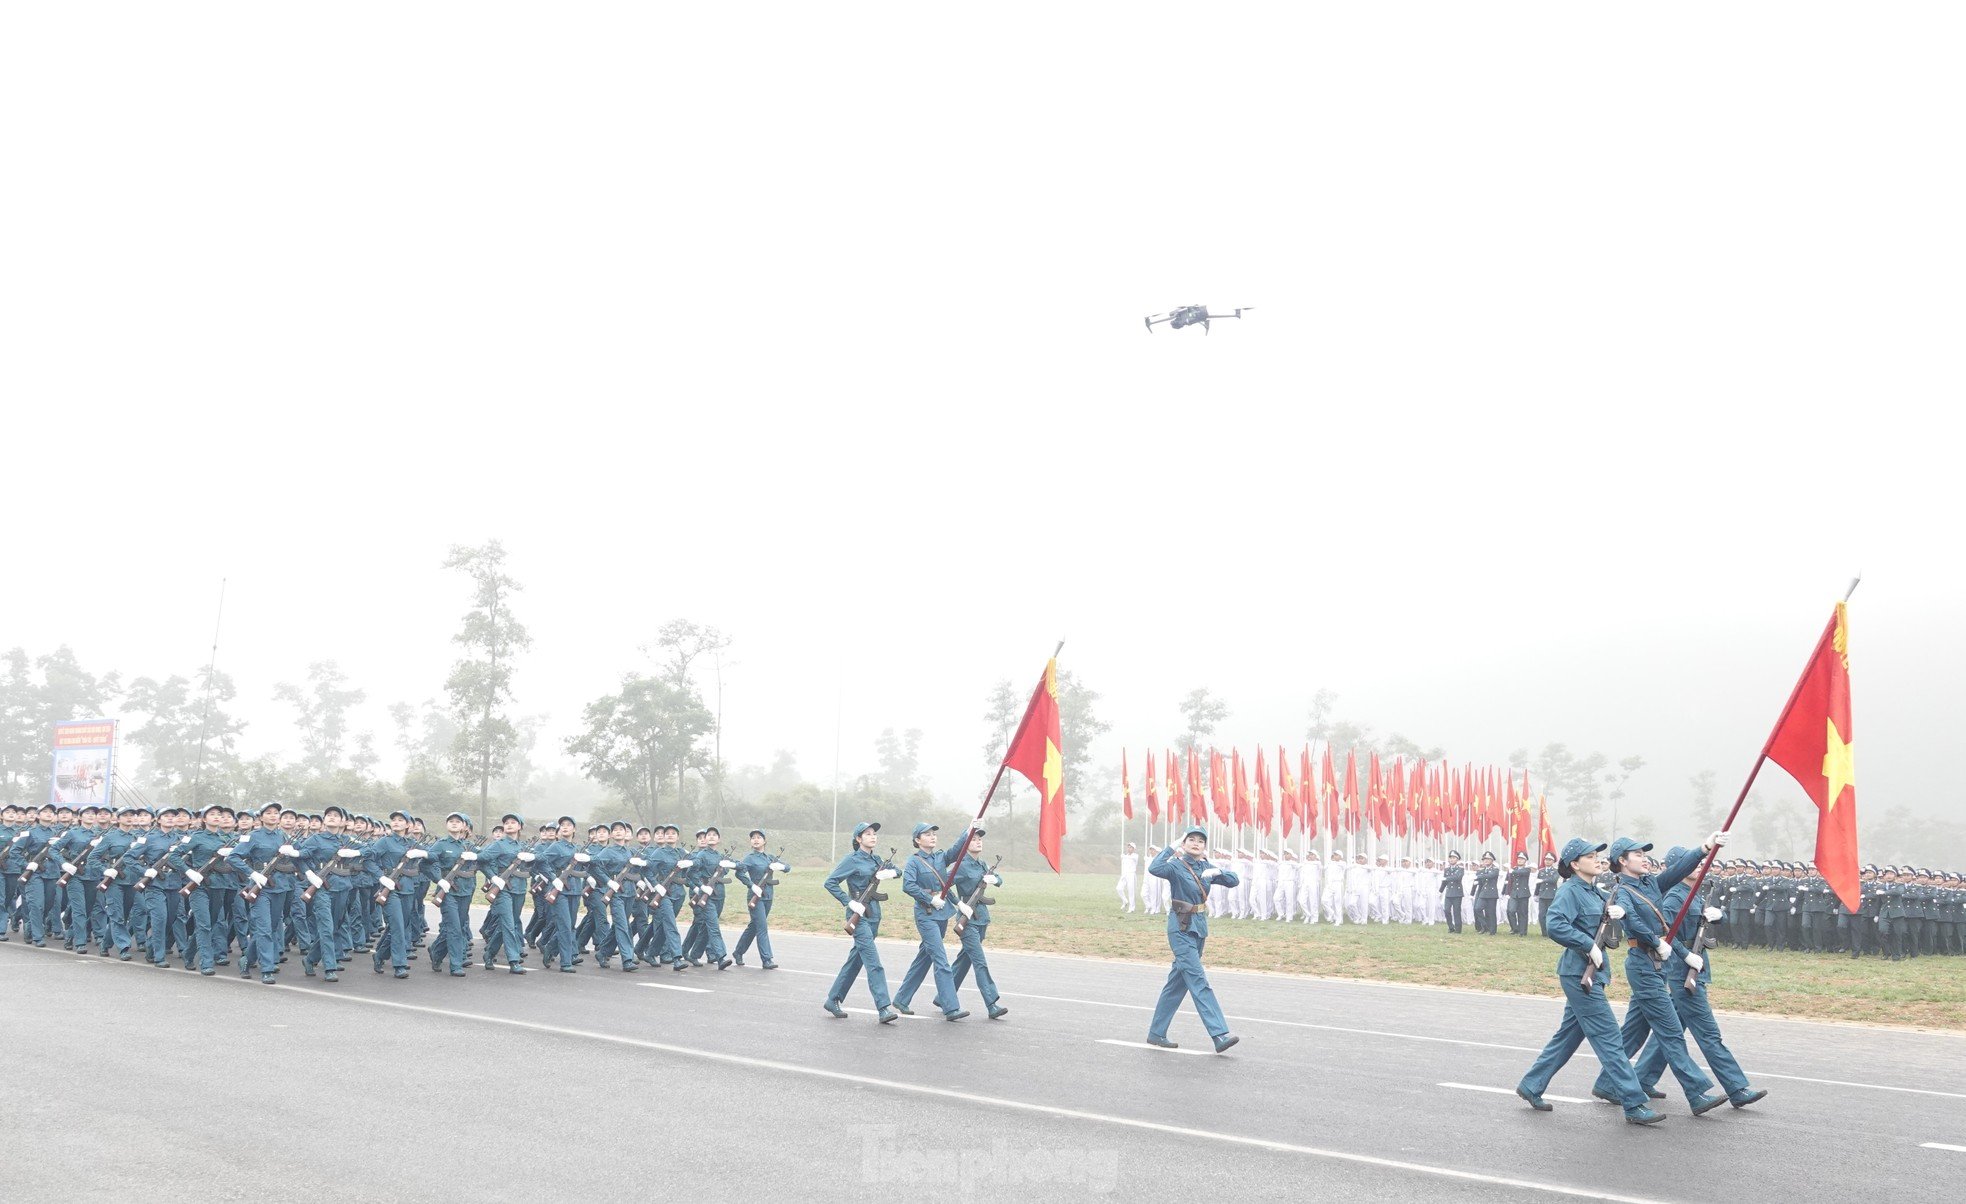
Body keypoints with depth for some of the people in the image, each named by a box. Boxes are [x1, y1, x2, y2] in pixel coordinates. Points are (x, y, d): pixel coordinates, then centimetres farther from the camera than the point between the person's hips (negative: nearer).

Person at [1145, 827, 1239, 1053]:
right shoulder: (1176, 866, -10)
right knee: (1199, 983, -13)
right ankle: (1220, 1035, -18)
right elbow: (1154, 869, -31)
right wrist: (1172, 846, -25)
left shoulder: (1206, 868, 10)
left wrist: (1217, 872, -11)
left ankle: (1156, 1033, 20)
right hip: (1181, 929, -8)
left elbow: (1233, 880, 8)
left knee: (1178, 982, 12)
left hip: (1199, 928, 8)